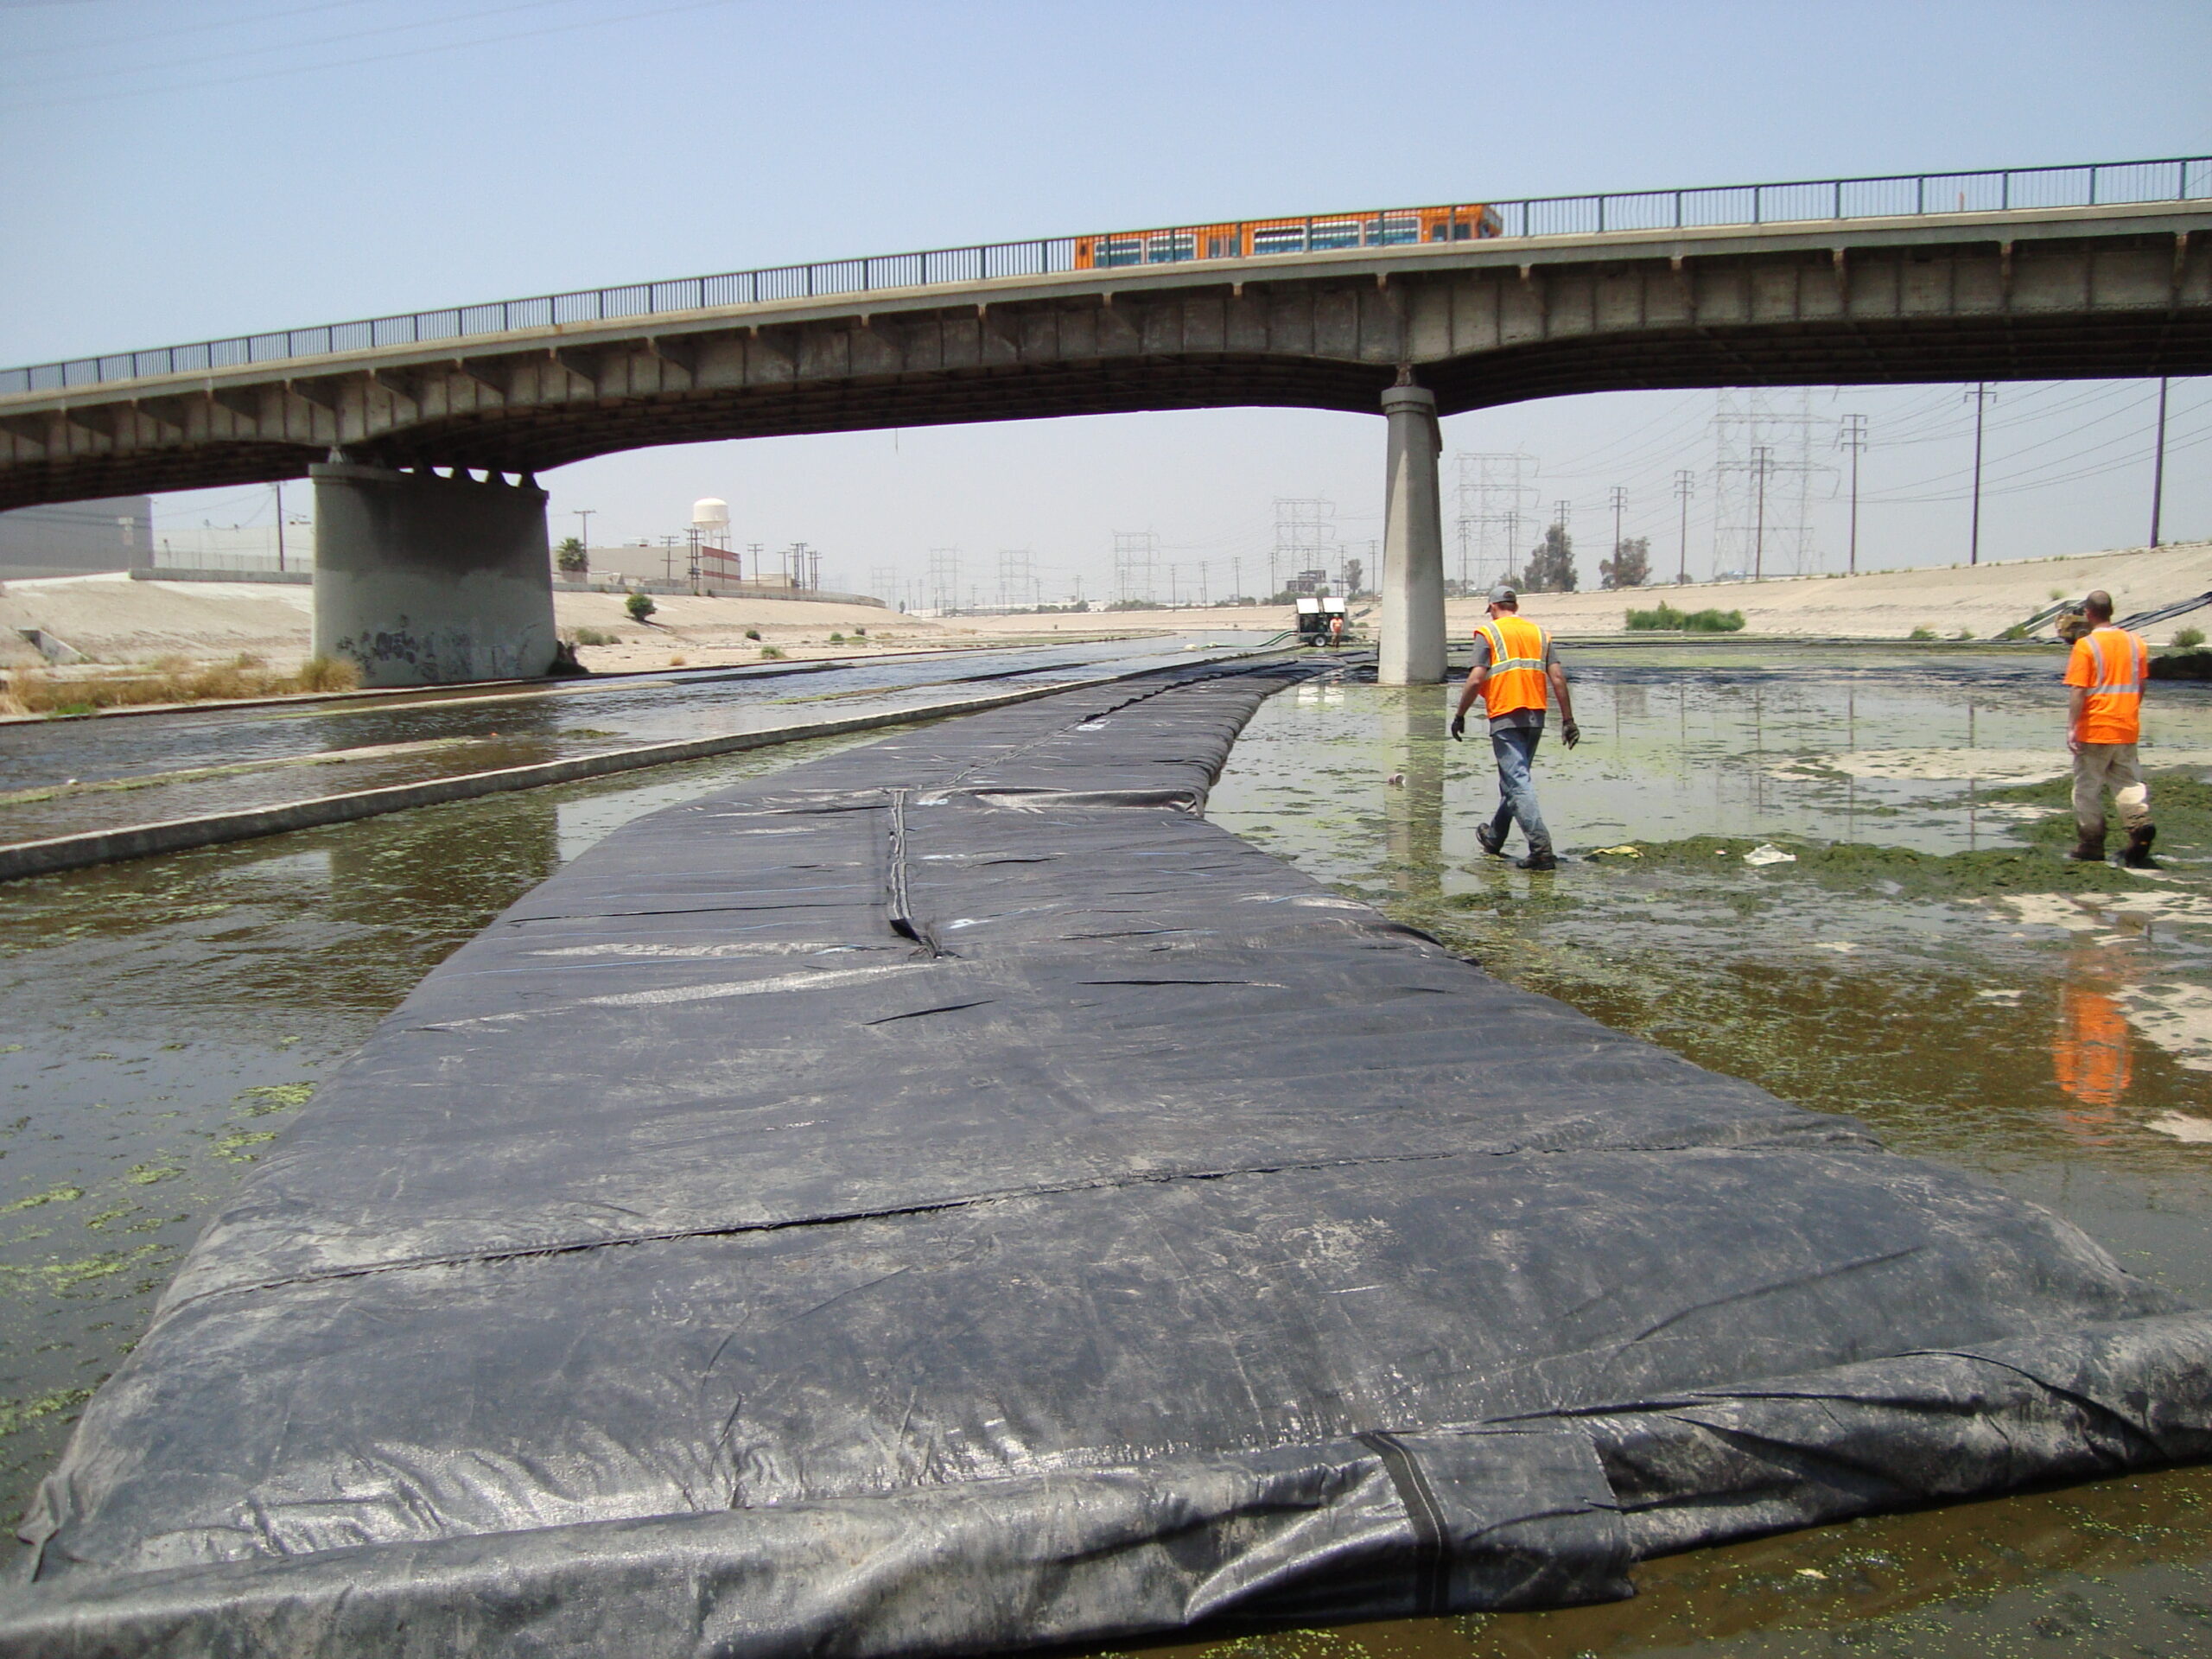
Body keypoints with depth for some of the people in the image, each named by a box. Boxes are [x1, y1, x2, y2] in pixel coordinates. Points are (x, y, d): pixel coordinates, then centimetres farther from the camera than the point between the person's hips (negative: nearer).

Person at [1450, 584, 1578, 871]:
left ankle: (1540, 846, -20)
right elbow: (1558, 678, 6)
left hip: (1505, 717, -6)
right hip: (1536, 717, 6)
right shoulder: (1540, 633, 14)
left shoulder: (1488, 632, 0)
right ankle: (1494, 837, 34)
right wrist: (1568, 720, 7)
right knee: (1513, 778, 19)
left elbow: (1476, 679, -10)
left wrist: (1459, 715, -1)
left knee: (1518, 782, -9)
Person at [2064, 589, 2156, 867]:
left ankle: (2090, 846, 12)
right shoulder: (2136, 642, 6)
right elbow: (2140, 686, 14)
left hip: (2094, 730, -5)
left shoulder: (2085, 646, -12)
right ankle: (2140, 821, -12)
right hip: (2127, 729, 5)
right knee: (2127, 780, 13)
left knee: (2088, 787, 6)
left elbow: (2078, 691, -17)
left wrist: (2071, 727, -15)